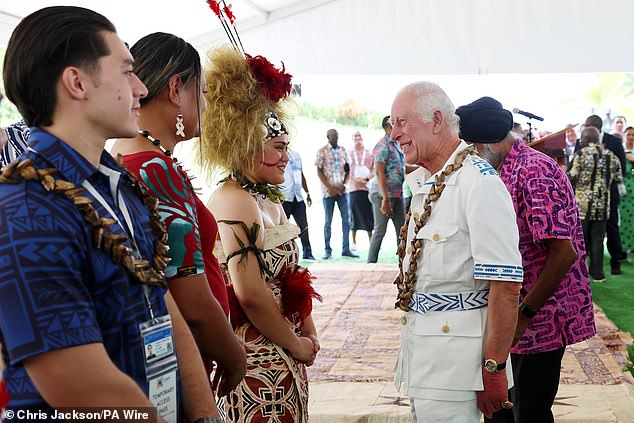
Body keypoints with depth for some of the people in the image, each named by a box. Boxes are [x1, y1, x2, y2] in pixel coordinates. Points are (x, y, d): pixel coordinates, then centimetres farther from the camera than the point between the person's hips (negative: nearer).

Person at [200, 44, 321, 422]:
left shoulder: (270, 201, 11)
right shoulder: (235, 200, -18)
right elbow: (250, 294, -24)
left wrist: (309, 335, 6)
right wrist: (297, 346, -12)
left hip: (284, 361, 9)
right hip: (259, 361, -9)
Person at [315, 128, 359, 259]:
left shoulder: (343, 150, 10)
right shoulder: (322, 151, -1)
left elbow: (348, 170, 12)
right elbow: (319, 171, -3)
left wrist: (343, 184, -3)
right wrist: (330, 187, -11)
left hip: (342, 190, 3)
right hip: (328, 191, -3)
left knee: (346, 219, 0)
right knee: (328, 221, 3)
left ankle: (346, 249, 5)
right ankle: (327, 250, 11)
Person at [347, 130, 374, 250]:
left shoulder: (370, 153, 10)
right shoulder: (349, 153, 9)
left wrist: (367, 179, -11)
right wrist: (355, 180, -13)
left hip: (368, 186, 0)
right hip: (354, 187, 0)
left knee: (369, 213, -2)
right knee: (354, 213, 0)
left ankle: (371, 240, 5)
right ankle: (354, 242, 8)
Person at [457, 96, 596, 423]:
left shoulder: (534, 171, -20)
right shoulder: (503, 172, 11)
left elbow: (564, 252, -25)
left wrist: (524, 314, -21)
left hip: (539, 321, -9)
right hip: (512, 321, 9)